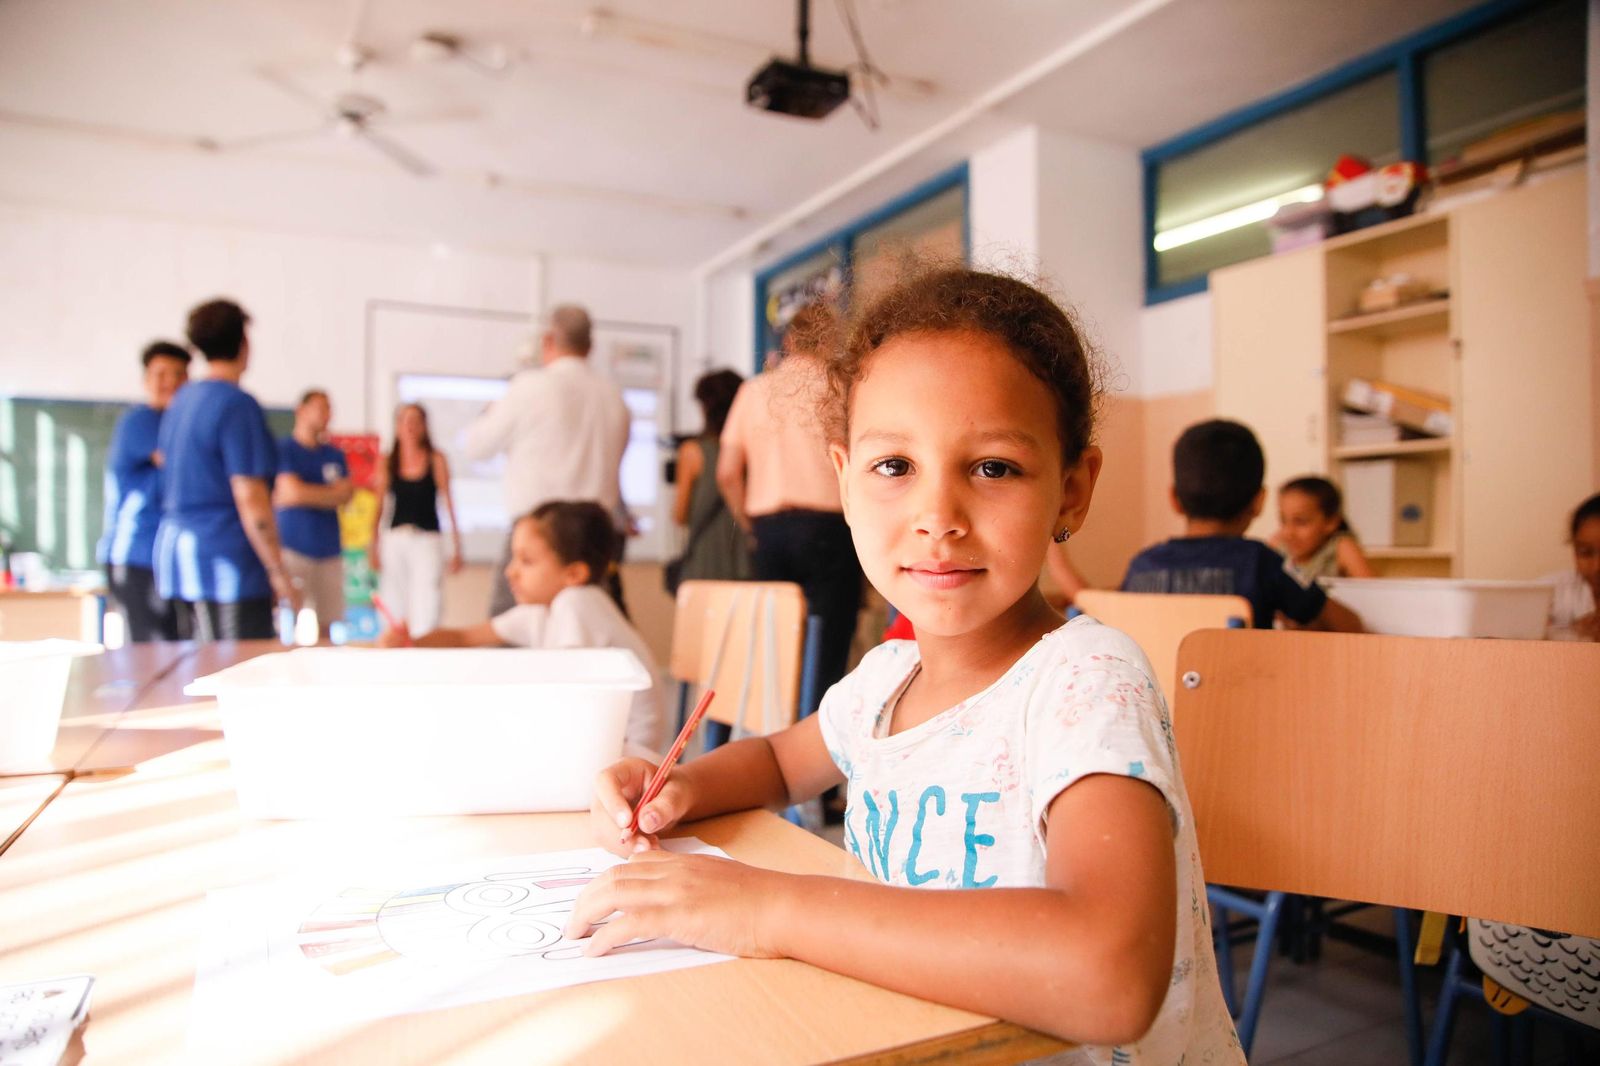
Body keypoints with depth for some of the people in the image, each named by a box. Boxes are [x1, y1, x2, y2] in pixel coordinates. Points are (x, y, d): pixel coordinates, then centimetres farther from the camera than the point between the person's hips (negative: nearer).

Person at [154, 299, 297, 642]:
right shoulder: (238, 404, -12)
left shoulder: (182, 399, 14)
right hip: (225, 559, -9)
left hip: (176, 549, 9)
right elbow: (250, 498, -17)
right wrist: (279, 574, -15)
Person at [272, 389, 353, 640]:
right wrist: (332, 492, 2)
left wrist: (308, 494, -9)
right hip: (292, 547, -5)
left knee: (327, 624, 5)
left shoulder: (335, 455, 15)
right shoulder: (283, 449, 0)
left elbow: (346, 496, 5)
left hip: (329, 549, 5)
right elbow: (293, 492, -11)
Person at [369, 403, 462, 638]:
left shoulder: (436, 460, 2)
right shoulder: (387, 462, 8)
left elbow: (448, 503, 3)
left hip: (428, 540, -2)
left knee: (426, 614, -12)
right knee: (394, 612, 4)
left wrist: (457, 547, 0)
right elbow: (379, 506, 9)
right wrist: (373, 545, 3)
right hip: (395, 540, 2)